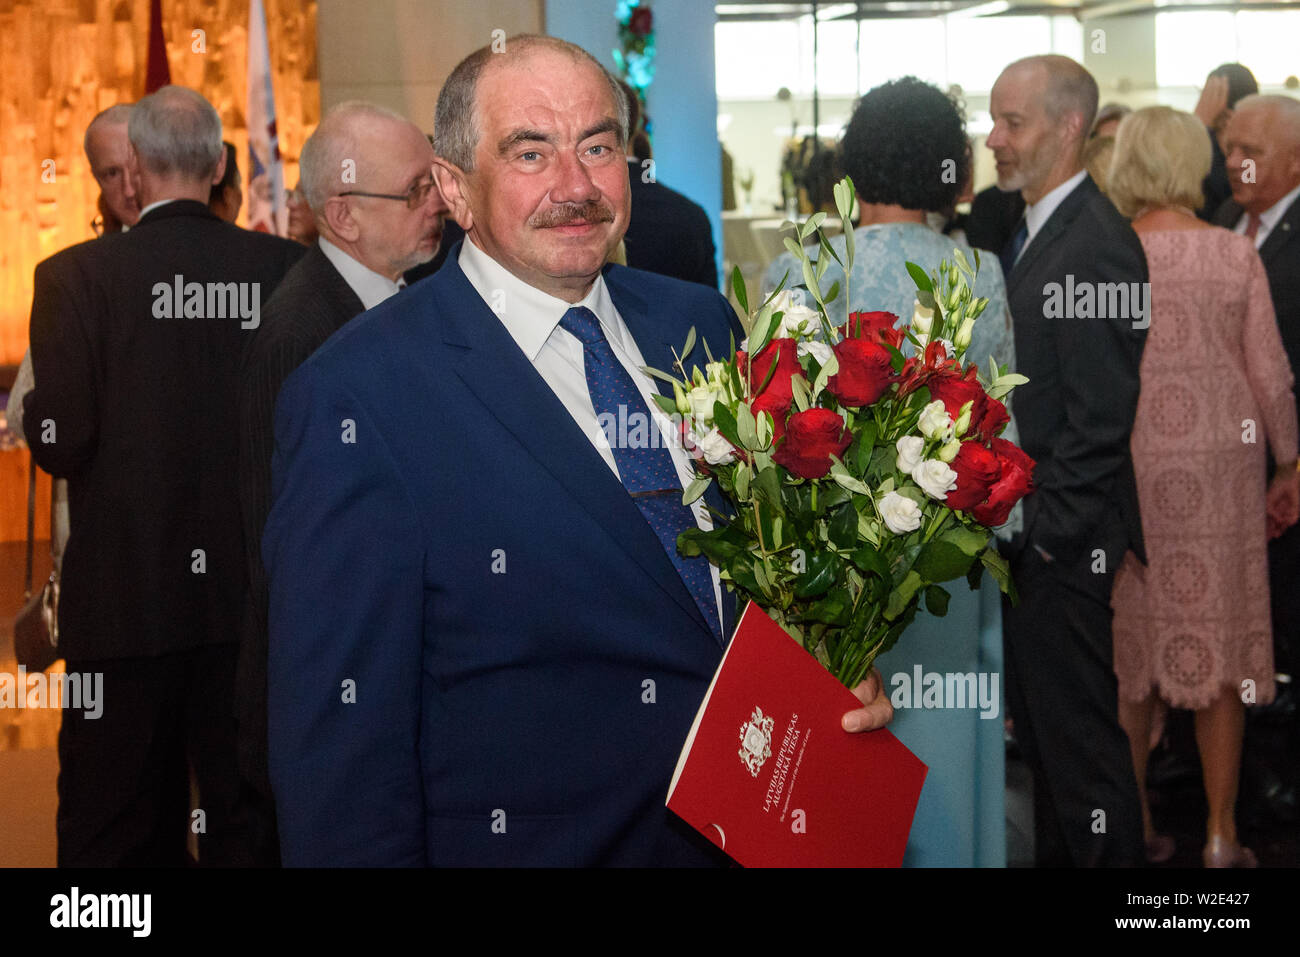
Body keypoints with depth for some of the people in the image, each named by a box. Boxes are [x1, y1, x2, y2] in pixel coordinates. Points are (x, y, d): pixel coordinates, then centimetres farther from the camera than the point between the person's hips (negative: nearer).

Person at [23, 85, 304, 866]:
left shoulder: (77, 276, -10)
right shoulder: (284, 268, -4)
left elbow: (60, 443, -12)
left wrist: (34, 409, 10)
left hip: (127, 593, -2)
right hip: (251, 594, 2)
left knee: (113, 829, 10)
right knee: (248, 819, 13)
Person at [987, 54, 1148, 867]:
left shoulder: (1098, 242, -17)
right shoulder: (1031, 231, 12)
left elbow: (1100, 417, -20)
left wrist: (1049, 533, -16)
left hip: (1063, 540, -9)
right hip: (1025, 531, 9)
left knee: (1078, 729, 0)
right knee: (1038, 722, 18)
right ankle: (1056, 852, 31)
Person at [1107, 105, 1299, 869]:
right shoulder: (1237, 255, -2)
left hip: (1131, 462, -1)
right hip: (1222, 461, 1)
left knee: (1134, 640, 10)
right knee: (1219, 639, 8)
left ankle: (1136, 825, 18)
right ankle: (1222, 833, 13)